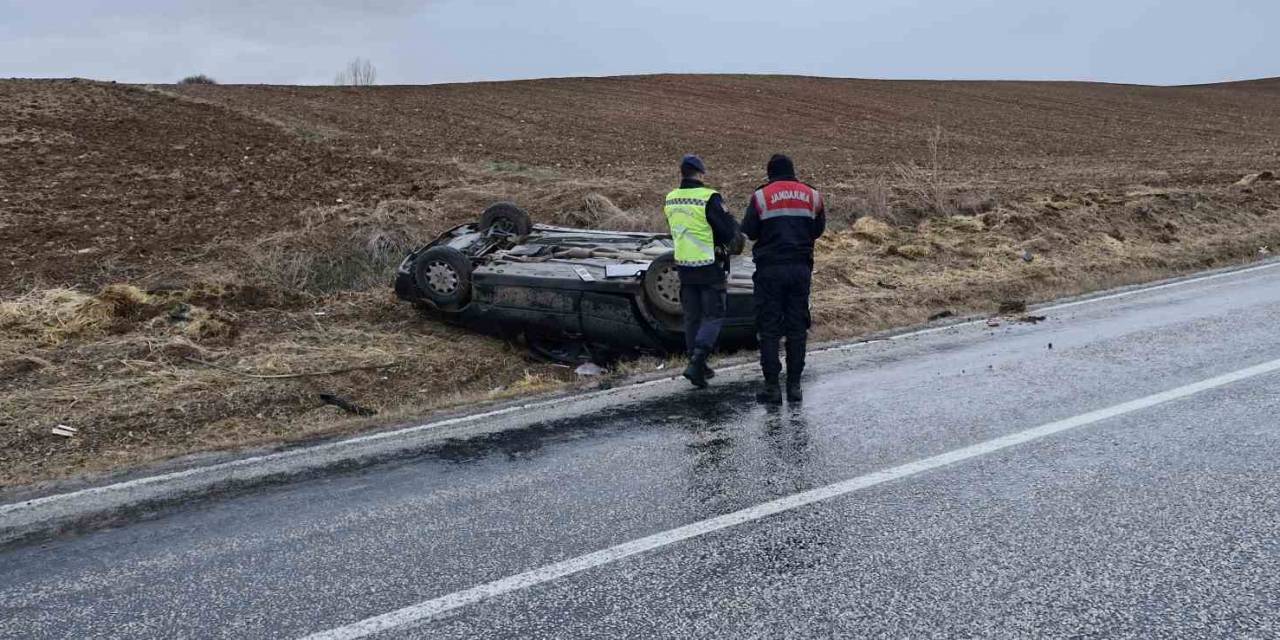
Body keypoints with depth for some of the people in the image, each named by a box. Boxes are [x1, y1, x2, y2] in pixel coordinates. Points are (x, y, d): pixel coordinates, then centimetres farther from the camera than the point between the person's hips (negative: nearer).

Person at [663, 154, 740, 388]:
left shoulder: (671, 199, 5)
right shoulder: (709, 198, -16)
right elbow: (730, 232, -14)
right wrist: (734, 224, 7)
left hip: (684, 266, 6)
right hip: (710, 267, -6)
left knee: (692, 317, 15)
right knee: (713, 316, 2)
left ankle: (697, 364, 20)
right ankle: (697, 361, -13)